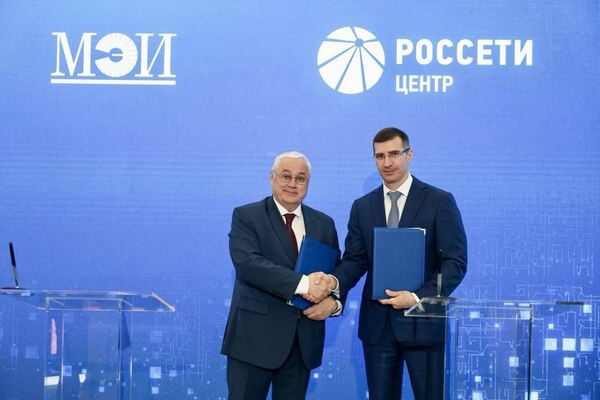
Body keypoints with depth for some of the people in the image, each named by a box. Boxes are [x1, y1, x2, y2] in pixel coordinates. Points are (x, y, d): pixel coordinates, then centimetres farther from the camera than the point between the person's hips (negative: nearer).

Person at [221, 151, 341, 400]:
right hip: (255, 335, -4)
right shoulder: (246, 216, -2)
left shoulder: (324, 224, 13)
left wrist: (333, 302, -10)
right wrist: (303, 283, -27)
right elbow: (248, 264, -18)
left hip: (304, 340, 4)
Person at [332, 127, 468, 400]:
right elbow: (354, 260, 6)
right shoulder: (362, 207, 11)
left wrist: (418, 297, -19)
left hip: (422, 321, -3)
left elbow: (456, 261, -6)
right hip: (377, 323, 4)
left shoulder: (440, 202, -2)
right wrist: (334, 285, -17)